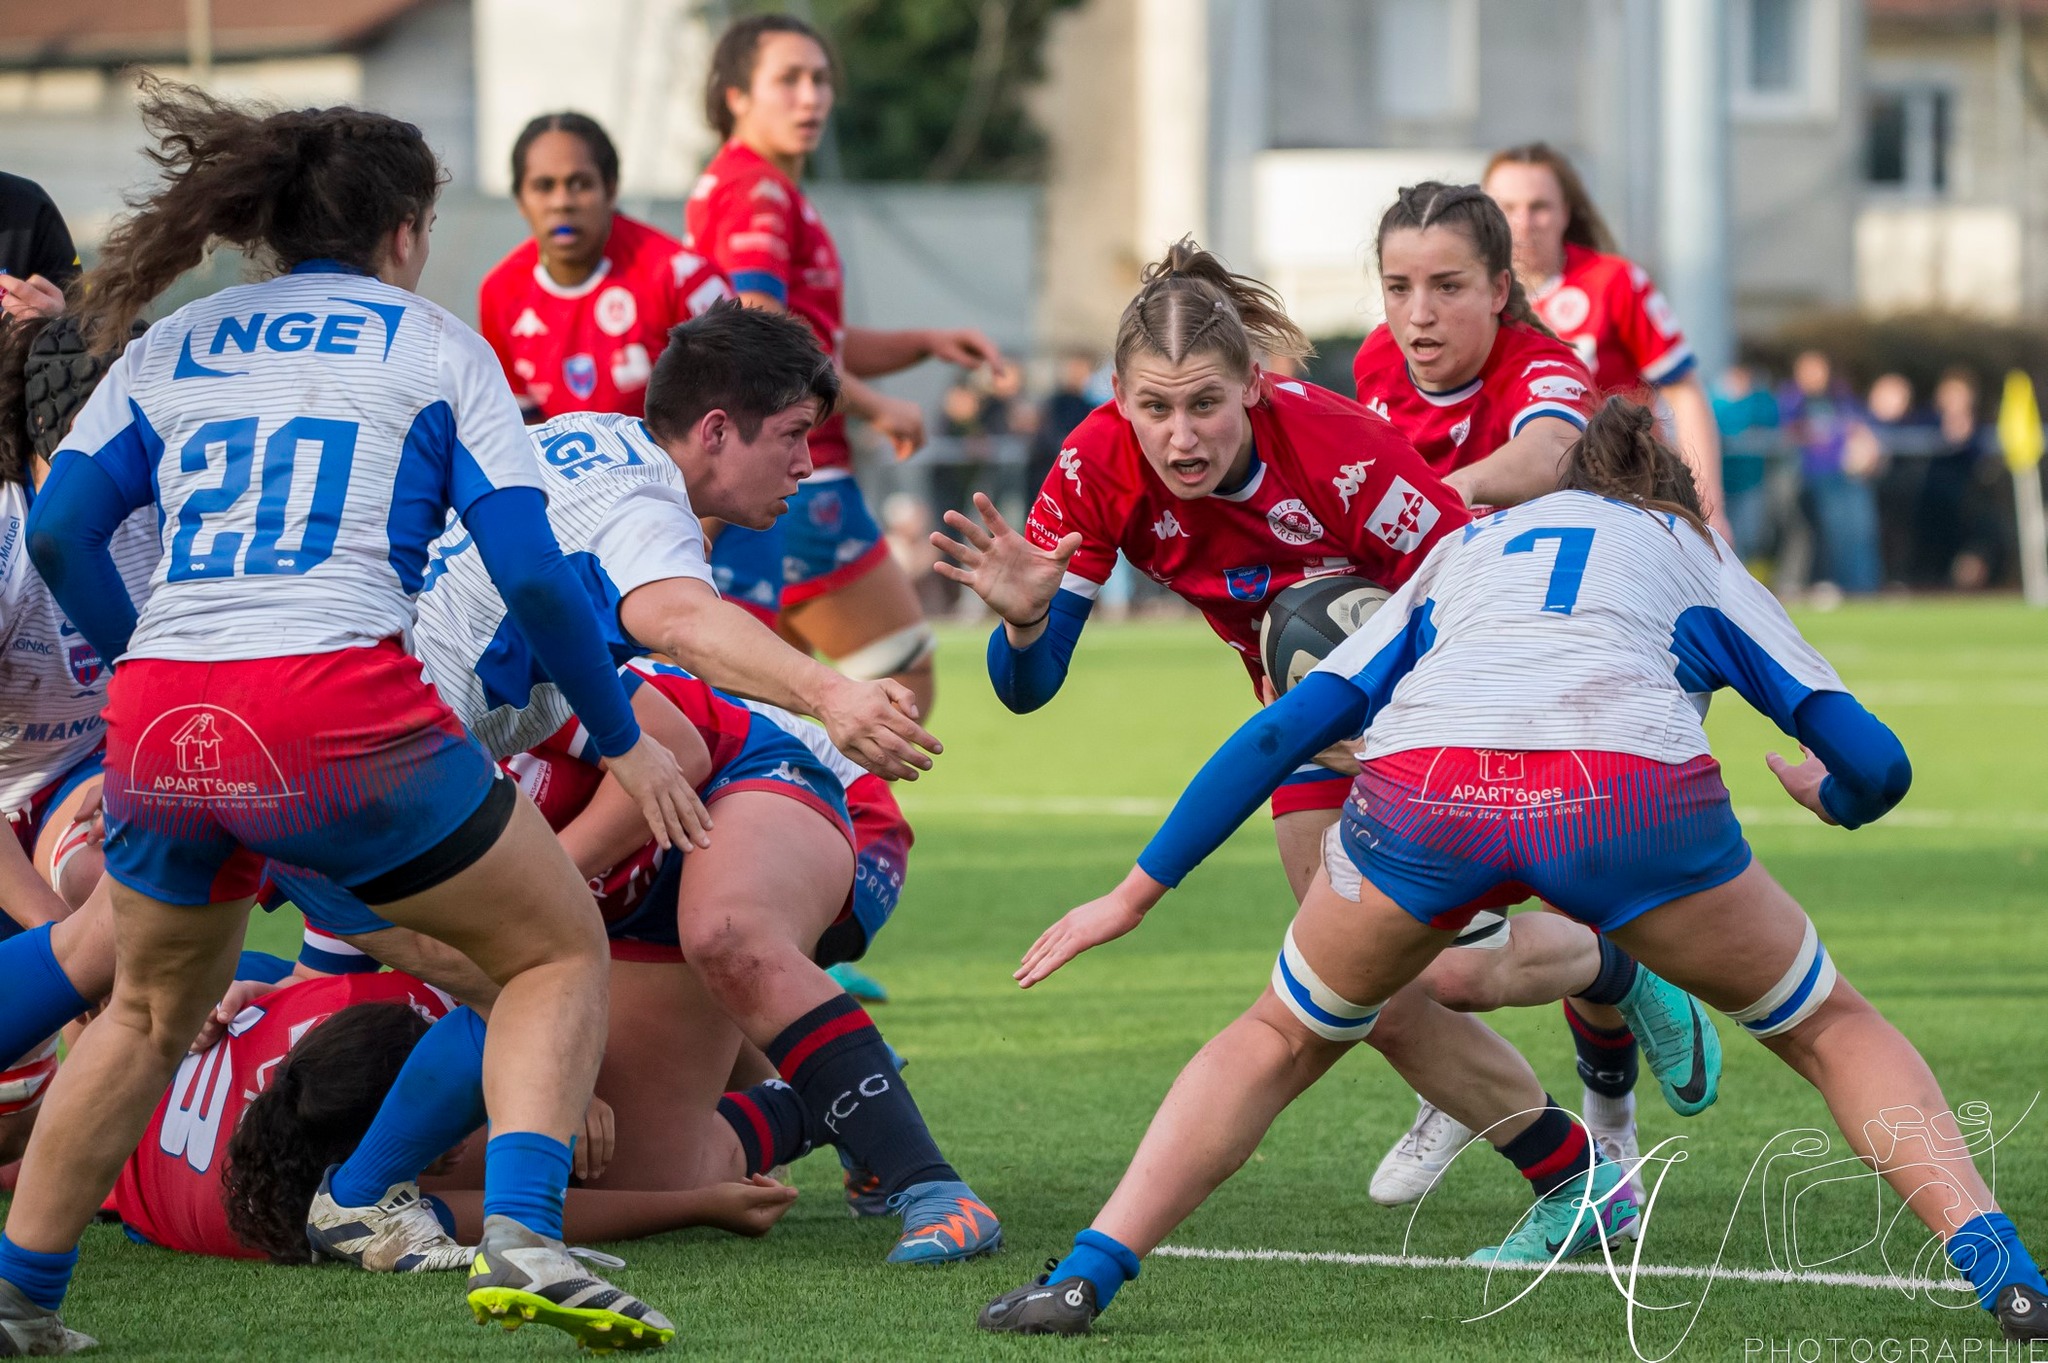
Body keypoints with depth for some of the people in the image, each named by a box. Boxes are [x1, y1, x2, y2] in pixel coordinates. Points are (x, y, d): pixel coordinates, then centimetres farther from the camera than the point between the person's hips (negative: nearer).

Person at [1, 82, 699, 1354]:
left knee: (151, 1011, 28)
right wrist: (625, 739, 13)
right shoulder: (438, 346, 11)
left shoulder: (169, 345, 19)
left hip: (158, 722, 4)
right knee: (560, 953, 12)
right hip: (340, 710, -4)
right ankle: (521, 1239, -9)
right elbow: (531, 572, 3)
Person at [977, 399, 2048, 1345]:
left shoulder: (1462, 548, 38)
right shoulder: (1698, 552, 34)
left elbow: (1285, 726, 29)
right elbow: (1874, 764, 28)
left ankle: (1086, 1275, 14)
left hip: (1421, 789, 1)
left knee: (1280, 1039, 27)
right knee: (1829, 1030, 22)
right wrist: (1830, 793, 53)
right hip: (1632, 786, -1)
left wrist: (1136, 893, 35)